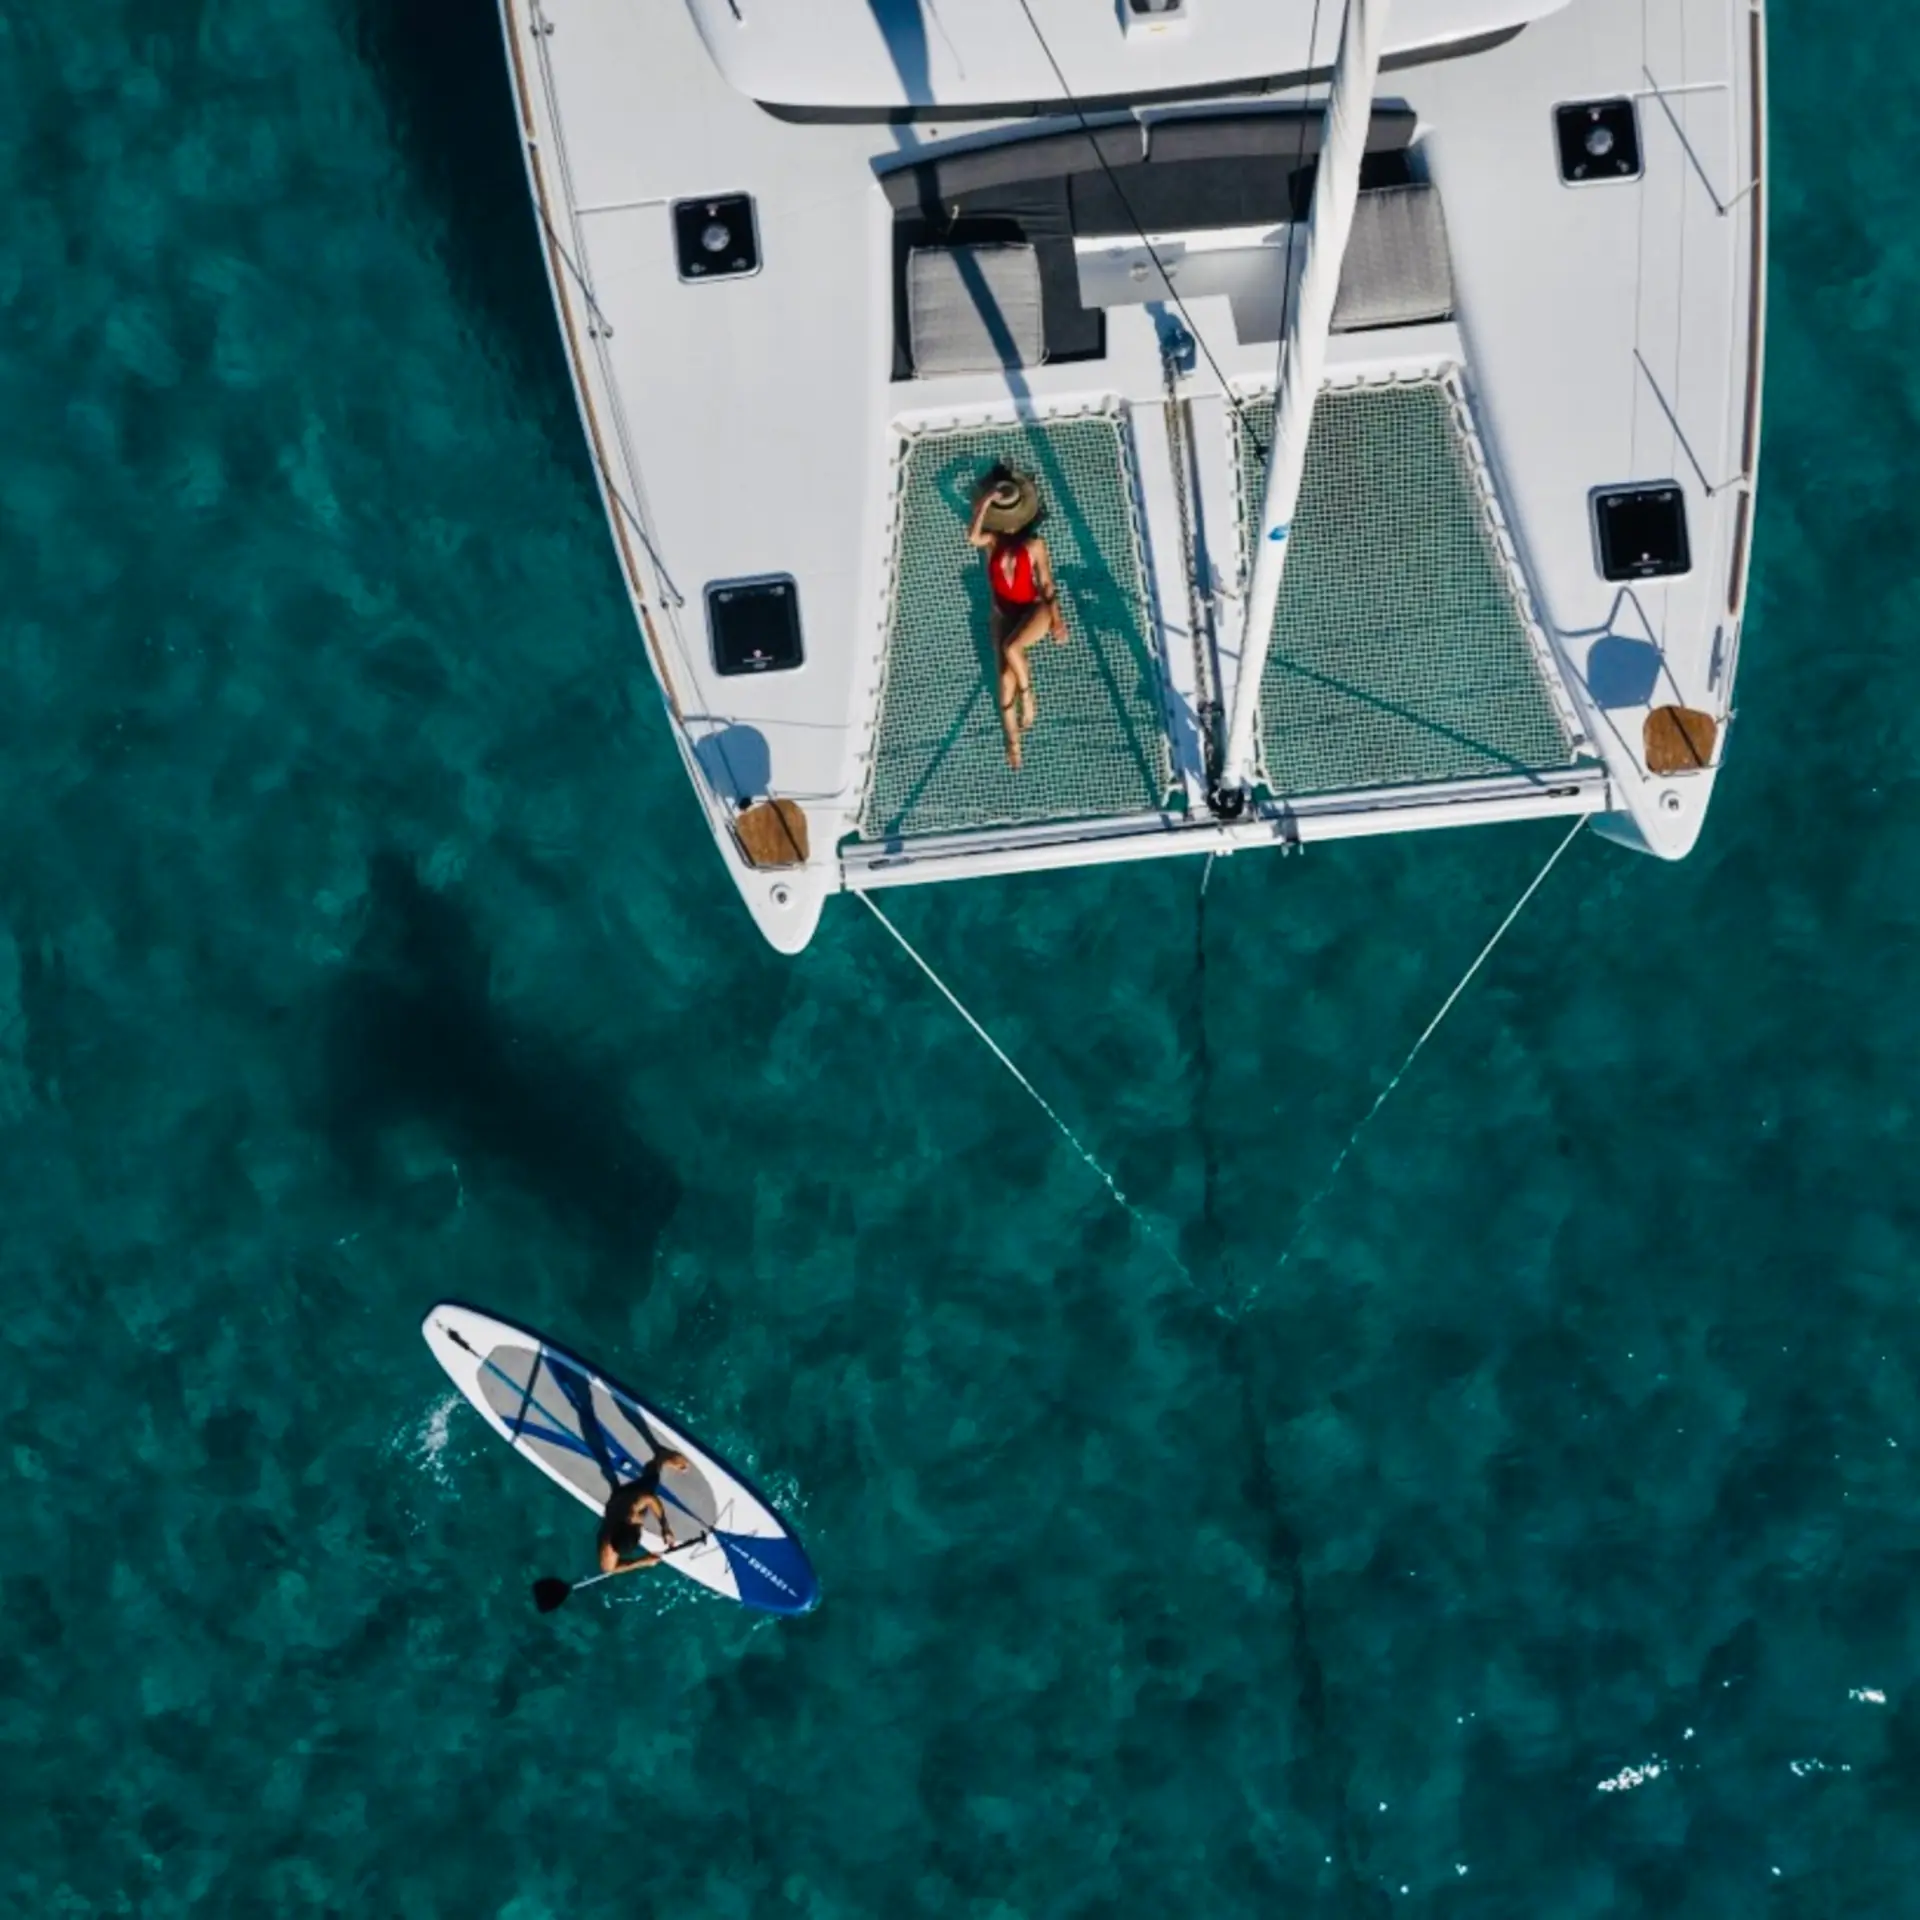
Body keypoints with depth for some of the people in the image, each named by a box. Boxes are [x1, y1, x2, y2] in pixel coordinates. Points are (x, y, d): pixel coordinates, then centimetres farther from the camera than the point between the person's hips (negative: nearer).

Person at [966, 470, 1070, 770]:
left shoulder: (1034, 545, -7)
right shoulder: (992, 541, -4)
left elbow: (1046, 583, -4)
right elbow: (972, 537, -27)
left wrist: (1057, 619, -12)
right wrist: (984, 504, -31)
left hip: (1033, 610, -3)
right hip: (1004, 614, 3)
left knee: (1012, 648, -35)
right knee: (1006, 681, 0)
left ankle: (1028, 696, -11)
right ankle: (1013, 742, 14)